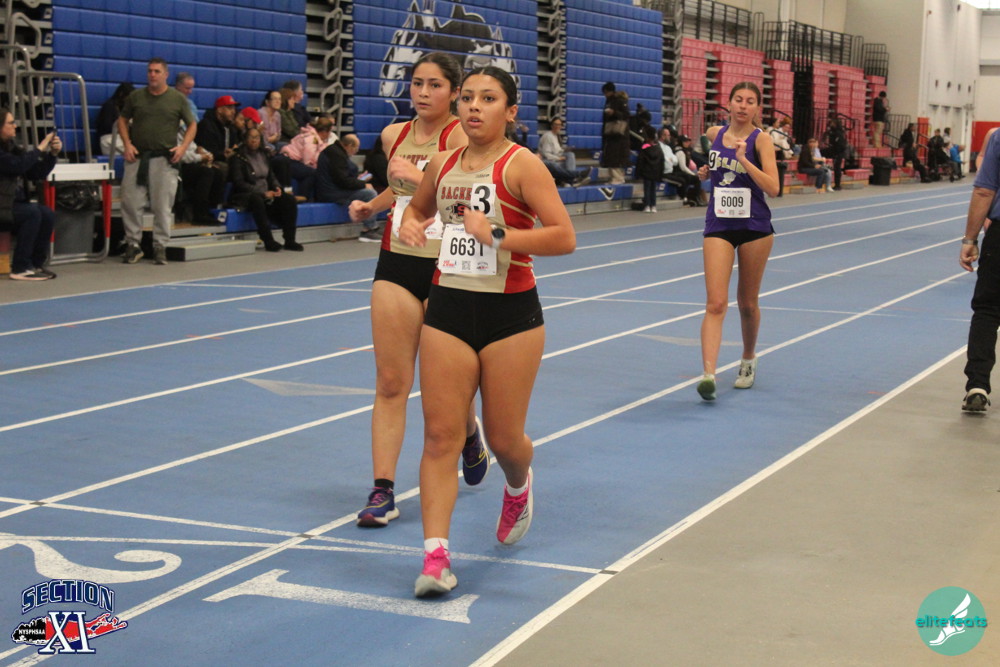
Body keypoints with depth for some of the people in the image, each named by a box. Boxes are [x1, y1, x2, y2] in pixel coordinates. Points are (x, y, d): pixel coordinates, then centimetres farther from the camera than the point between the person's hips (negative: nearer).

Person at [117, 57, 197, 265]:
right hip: (137, 156, 2)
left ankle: (160, 246, 9)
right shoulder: (136, 97, 8)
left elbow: (192, 125, 9)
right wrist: (127, 144, 1)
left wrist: (183, 147, -5)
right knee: (129, 201, -2)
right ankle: (133, 244, 9)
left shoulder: (178, 99, 3)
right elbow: (123, 120, 15)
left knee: (162, 205, -1)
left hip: (165, 158, -2)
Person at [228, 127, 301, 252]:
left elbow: (271, 176, 21)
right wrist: (263, 193, -19)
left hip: (267, 194, 7)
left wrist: (277, 187, -4)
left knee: (290, 200, -16)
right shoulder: (238, 157, -4)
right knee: (257, 200, -41)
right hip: (245, 196, -7)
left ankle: (290, 241, -17)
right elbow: (239, 183, -12)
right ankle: (268, 242, -38)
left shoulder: (263, 155, 17)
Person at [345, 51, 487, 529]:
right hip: (397, 263, 4)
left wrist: (420, 177, -33)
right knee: (390, 383, -1)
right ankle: (382, 491, 1)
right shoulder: (394, 135, 9)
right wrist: (371, 206, 11)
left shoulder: (461, 135, -9)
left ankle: (470, 436, 41)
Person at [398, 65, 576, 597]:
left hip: (510, 314, -4)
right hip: (447, 310, 4)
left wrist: (498, 236, -25)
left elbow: (565, 236, -18)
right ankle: (435, 557, -3)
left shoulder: (521, 165, -9)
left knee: (503, 440, 7)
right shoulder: (442, 164, 7)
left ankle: (519, 487, 44)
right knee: (440, 435, -4)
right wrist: (411, 225, 4)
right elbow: (417, 209, 28)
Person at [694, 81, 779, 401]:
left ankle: (748, 360, 37)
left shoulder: (761, 139, -6)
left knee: (748, 303, 12)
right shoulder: (714, 133, 4)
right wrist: (705, 171, 5)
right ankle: (708, 374, -22)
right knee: (716, 303, -13)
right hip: (718, 227, 1)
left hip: (755, 228, -1)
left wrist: (743, 159, -26)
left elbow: (772, 187, -17)